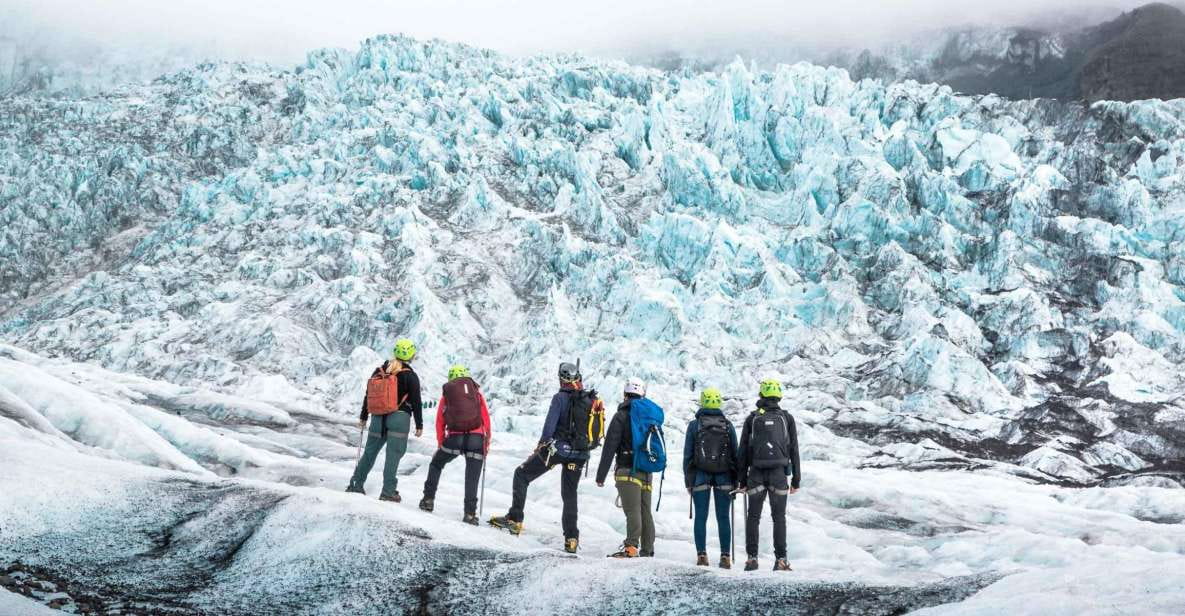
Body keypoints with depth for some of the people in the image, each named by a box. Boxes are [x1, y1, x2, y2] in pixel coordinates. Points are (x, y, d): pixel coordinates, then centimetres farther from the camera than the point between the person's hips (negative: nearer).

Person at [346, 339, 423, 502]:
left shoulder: (379, 371, 9)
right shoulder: (410, 376, -5)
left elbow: (368, 395, 14)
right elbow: (416, 402, -6)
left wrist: (363, 417, 22)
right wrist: (419, 425, 0)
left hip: (378, 418, 5)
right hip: (399, 418, -5)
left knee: (370, 451, 15)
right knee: (393, 454, -4)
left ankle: (356, 484, 17)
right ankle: (388, 491, -5)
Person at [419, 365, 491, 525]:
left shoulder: (447, 392, 16)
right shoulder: (476, 390, 15)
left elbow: (440, 421, 15)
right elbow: (486, 417, 9)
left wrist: (441, 443, 21)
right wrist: (487, 442, 14)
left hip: (454, 438, 0)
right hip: (476, 438, 0)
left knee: (436, 465, 24)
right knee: (472, 479, 5)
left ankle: (428, 499, 18)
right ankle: (470, 513, -2)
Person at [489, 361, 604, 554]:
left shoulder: (561, 398, -11)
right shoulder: (593, 400, 5)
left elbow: (550, 425, -16)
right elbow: (598, 432, 9)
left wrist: (542, 445, -3)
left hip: (558, 447, -5)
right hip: (580, 454, 5)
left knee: (522, 475, 9)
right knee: (570, 494, 16)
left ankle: (515, 520, 1)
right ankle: (571, 538, 11)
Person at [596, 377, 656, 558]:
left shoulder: (622, 415, -4)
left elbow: (610, 446, -8)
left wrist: (601, 475, -6)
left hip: (628, 470, -6)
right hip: (647, 472, 6)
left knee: (632, 510, -17)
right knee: (646, 512, 10)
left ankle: (631, 547, -27)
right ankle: (647, 550, 12)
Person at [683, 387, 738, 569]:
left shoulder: (694, 425, -1)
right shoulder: (728, 425, 2)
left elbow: (687, 454, 0)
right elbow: (735, 453, 4)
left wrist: (688, 480, 6)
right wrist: (735, 480, 11)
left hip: (700, 475, -1)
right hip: (724, 476, 1)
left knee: (701, 517, 4)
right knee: (723, 517, 4)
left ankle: (701, 555, 0)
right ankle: (725, 556, 2)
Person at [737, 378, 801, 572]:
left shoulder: (752, 418, 4)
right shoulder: (786, 418, 5)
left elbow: (743, 451, 4)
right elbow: (794, 450, 4)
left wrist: (742, 480, 10)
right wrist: (796, 479, 9)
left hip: (756, 474, 0)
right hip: (779, 473, 0)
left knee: (753, 517, 8)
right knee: (779, 517, 5)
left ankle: (752, 558, 3)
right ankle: (780, 560, 1)